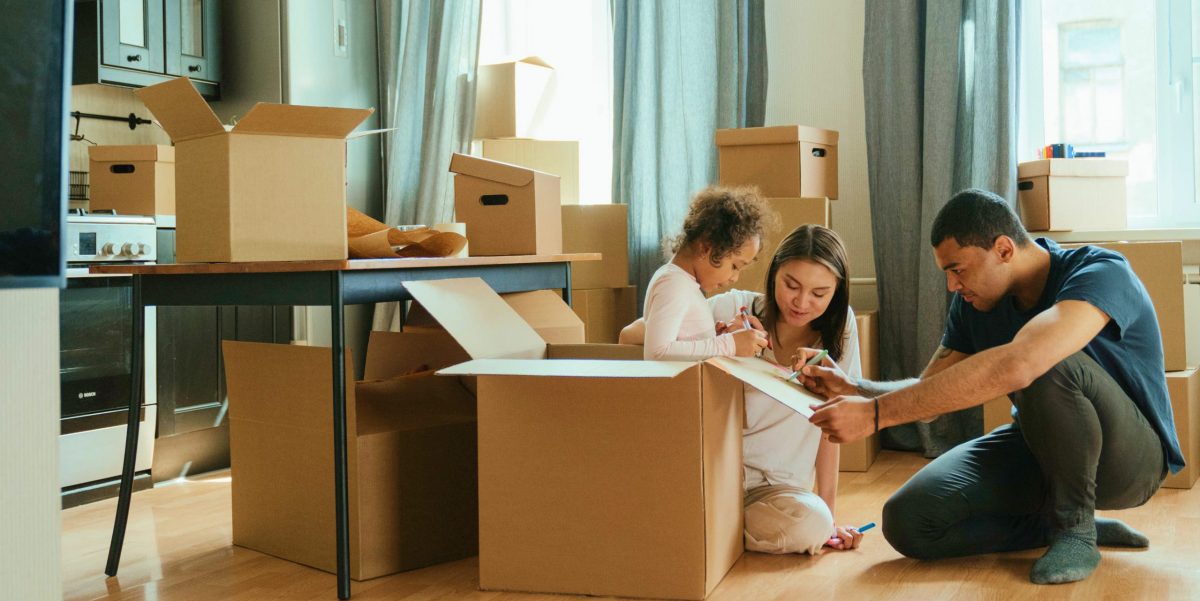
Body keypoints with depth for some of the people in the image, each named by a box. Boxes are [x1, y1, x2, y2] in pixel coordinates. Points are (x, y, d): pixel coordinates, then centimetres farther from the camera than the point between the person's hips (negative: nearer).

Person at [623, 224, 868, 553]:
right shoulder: (733, 308, -8)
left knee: (814, 523, -30)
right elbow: (629, 337, -12)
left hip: (775, 487, 2)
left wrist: (829, 515, 0)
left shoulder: (839, 326, -1)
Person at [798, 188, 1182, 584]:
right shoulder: (973, 303, -4)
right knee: (907, 521, -14)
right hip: (1039, 447, 7)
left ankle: (1075, 527, -15)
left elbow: (1014, 366, -45)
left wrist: (875, 413, -46)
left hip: (1129, 455, -6)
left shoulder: (1102, 273, -27)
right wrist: (854, 388, -21)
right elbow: (929, 392, 1)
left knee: (1049, 366, -38)